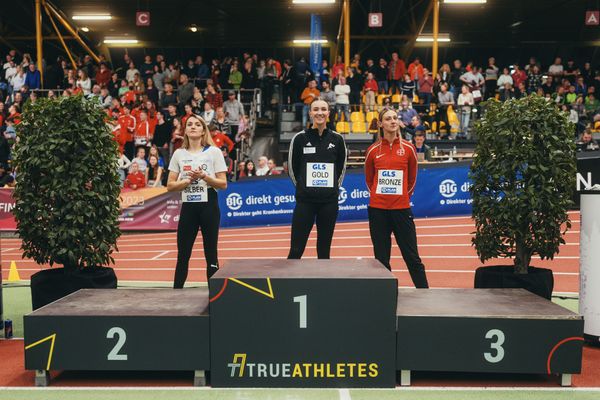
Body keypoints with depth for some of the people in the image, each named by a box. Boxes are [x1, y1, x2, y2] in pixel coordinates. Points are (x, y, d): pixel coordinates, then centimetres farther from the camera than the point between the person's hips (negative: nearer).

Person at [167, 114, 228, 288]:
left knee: (211, 255, 2)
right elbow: (170, 185, 5)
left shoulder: (214, 152, 0)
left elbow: (223, 184, -3)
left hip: (209, 206, -2)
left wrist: (204, 176, -17)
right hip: (188, 207, 2)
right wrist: (189, 180, -11)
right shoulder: (179, 154, 8)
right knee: (183, 255, 4)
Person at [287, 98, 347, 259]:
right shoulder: (300, 138, -1)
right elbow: (292, 167, 8)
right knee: (296, 250, -4)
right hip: (305, 201, -2)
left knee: (324, 250, 9)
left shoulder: (337, 139, 4)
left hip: (329, 201, 2)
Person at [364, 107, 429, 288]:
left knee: (412, 256, 1)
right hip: (378, 210, 1)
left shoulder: (408, 148, 1)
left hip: (402, 208, -1)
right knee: (381, 258, 6)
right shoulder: (373, 150, 3)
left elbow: (412, 178, 12)